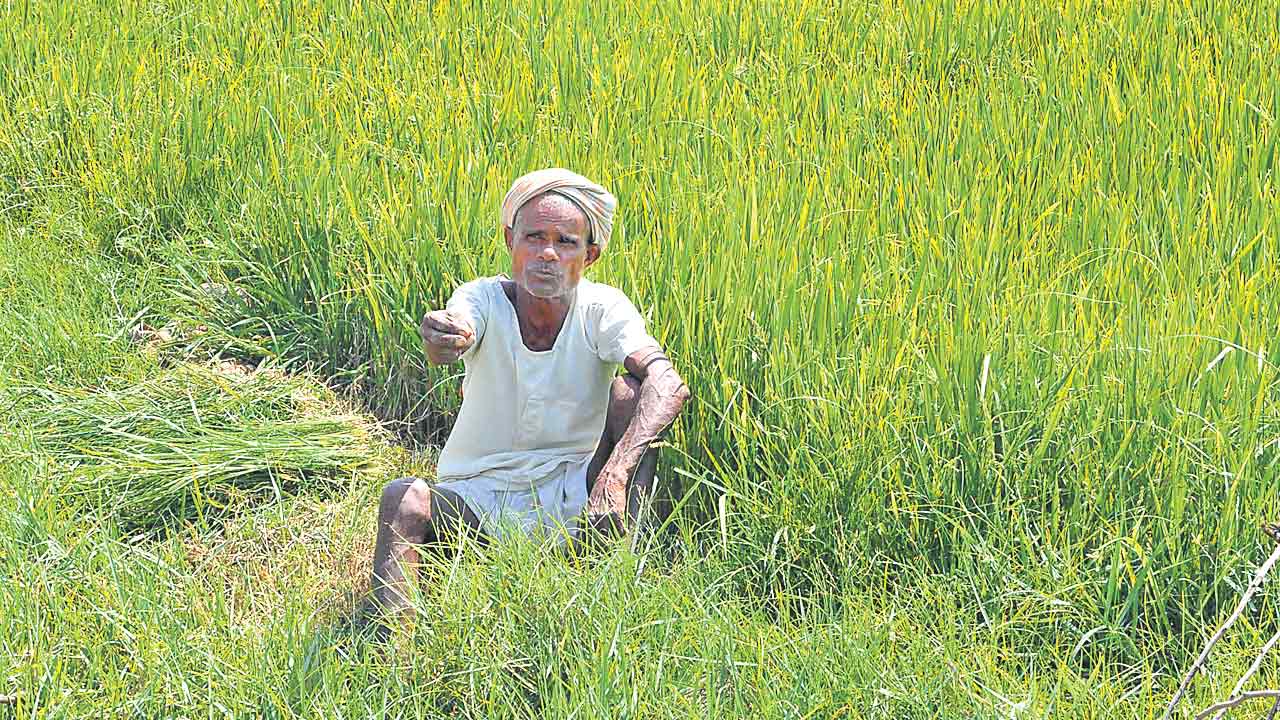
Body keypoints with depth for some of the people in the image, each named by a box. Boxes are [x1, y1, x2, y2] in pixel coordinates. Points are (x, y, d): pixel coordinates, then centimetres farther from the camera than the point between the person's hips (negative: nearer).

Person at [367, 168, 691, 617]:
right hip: (476, 499, 0)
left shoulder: (602, 308, -11)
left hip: (569, 499, 0)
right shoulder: (484, 298, -9)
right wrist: (441, 337, -62)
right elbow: (451, 341, -34)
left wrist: (617, 471, -46)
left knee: (628, 393, -22)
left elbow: (669, 385, -29)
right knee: (403, 498, -30)